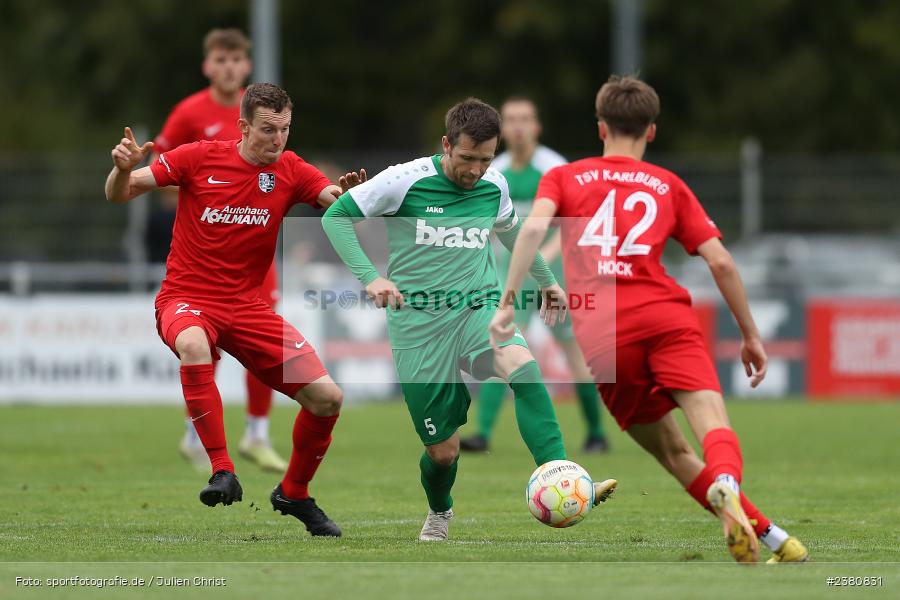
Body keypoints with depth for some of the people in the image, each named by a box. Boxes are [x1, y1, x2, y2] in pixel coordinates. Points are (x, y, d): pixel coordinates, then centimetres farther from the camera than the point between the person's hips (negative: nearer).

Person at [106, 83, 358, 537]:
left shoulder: (290, 172, 1)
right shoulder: (199, 158, -6)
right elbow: (119, 196, -4)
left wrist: (348, 194, -36)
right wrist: (123, 168, -27)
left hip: (247, 307, 3)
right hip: (186, 299, -3)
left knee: (327, 398, -9)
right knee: (194, 345, -41)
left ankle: (293, 493, 17)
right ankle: (222, 472, -34)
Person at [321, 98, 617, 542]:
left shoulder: (494, 187, 4)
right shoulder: (405, 181, -9)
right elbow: (335, 217, -2)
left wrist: (546, 279, 37)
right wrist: (369, 277, -13)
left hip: (479, 310, 2)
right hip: (419, 322, -2)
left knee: (522, 366, -33)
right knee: (443, 450, -2)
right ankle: (438, 514, 35)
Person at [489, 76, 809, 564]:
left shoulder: (563, 177, 21)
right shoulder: (668, 185, 22)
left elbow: (534, 227, 0)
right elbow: (720, 261, 14)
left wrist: (507, 303, -4)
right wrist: (751, 336, 21)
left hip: (600, 333, 1)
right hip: (665, 313, -1)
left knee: (673, 451, 10)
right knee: (712, 423, -17)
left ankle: (769, 536, 0)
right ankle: (725, 486, -51)